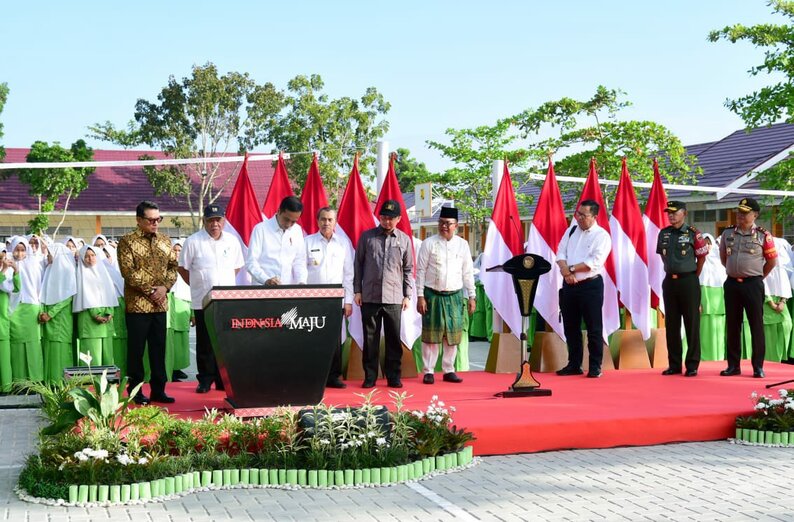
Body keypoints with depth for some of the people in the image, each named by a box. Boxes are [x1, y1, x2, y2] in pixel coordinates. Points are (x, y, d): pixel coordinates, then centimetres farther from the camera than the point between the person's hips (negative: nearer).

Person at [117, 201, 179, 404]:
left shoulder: (164, 241, 12)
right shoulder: (127, 242, -5)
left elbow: (173, 266, 11)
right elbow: (128, 271, -12)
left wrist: (164, 287, -6)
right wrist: (150, 290, -13)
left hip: (160, 304, 5)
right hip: (137, 304, -5)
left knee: (159, 348, 8)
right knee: (136, 349, 2)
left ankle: (158, 390, 15)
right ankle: (135, 391, 10)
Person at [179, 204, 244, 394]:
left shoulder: (232, 241, 7)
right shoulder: (193, 242, -3)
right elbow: (183, 268, 5)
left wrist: (226, 284, 12)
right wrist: (197, 285, 3)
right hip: (203, 302, -2)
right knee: (205, 344, 2)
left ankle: (223, 380, 13)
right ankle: (205, 379, 12)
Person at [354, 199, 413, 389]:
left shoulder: (404, 240, 8)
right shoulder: (367, 237, 5)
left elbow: (408, 270, 11)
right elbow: (358, 264, 8)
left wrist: (407, 295, 5)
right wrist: (357, 290, 2)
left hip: (394, 298, 0)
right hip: (370, 296, 0)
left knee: (394, 340, 4)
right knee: (370, 339, 3)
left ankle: (394, 377, 12)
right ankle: (370, 376, 11)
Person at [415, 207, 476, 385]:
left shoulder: (462, 244, 5)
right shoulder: (429, 243, -3)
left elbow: (468, 273, 9)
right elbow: (421, 271, -2)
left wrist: (471, 296, 6)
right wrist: (420, 296, -7)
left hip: (455, 296, 2)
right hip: (432, 295, -2)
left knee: (453, 335, 6)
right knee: (431, 334, 2)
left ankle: (449, 370, 17)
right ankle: (428, 371, 10)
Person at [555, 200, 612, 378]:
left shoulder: (602, 236, -6)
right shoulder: (571, 231, 12)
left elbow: (594, 262, -17)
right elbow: (560, 253, 5)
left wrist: (570, 268, -13)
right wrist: (566, 271, -13)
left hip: (591, 285, -6)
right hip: (569, 285, 6)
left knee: (594, 328, 0)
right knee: (570, 327, 11)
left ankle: (595, 367, 8)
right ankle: (574, 365, 22)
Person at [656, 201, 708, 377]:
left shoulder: (693, 234, -6)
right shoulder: (663, 233, 7)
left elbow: (702, 257, -1)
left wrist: (692, 276, 3)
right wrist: (671, 271, 13)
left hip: (688, 281, -5)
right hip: (669, 281, 5)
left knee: (691, 324, 0)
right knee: (671, 324, 8)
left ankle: (692, 365, 5)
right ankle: (674, 364, 15)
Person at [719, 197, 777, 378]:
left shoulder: (763, 235, -4)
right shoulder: (727, 233, 6)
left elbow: (772, 261, 4)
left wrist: (757, 276, 9)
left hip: (753, 284, -4)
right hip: (731, 283, 4)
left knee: (756, 325, 0)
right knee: (732, 325, 7)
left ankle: (758, 366, 6)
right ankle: (733, 365, 15)